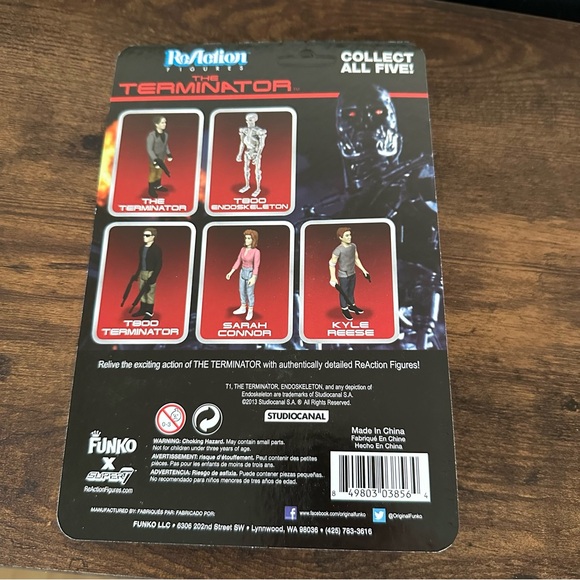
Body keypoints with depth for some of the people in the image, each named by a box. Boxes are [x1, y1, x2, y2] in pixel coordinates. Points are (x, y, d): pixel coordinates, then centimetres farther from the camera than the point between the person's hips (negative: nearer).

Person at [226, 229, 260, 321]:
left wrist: (253, 278, -35)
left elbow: (256, 266, -24)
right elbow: (238, 262, 3)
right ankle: (243, 308, 37)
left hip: (251, 274, -7)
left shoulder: (256, 251, -21)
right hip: (243, 272, 7)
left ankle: (250, 311, 25)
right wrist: (230, 272, -3)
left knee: (250, 293, 6)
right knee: (242, 291, 19)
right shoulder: (243, 249, -1)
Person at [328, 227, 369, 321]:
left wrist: (363, 270, 9)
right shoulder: (338, 250, -26)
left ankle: (352, 306, 43)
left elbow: (356, 259, 7)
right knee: (344, 293, 13)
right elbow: (332, 264, -19)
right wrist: (333, 278, -25)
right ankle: (344, 310, 32)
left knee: (351, 292, 23)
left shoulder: (353, 246, -6)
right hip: (343, 276, -6)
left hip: (352, 274, 6)